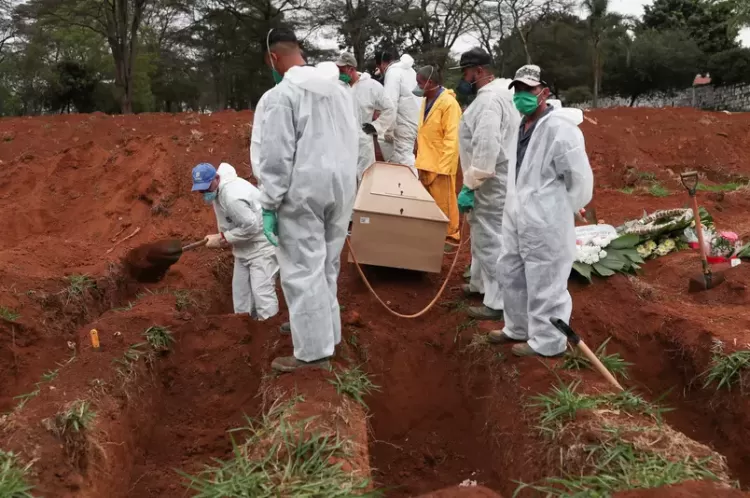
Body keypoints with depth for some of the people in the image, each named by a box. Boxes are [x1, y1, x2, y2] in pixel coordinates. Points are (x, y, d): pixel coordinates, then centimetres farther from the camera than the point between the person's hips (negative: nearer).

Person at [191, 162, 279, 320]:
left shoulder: (232, 196, -30)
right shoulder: (218, 189, 1)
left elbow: (251, 226, -28)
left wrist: (222, 238, -20)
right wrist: (223, 237, -5)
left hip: (262, 243, -11)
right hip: (245, 246, 11)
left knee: (262, 291, -14)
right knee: (240, 289, 16)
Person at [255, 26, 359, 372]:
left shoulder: (281, 94, -11)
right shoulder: (340, 89, 12)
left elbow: (276, 156, -15)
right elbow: (351, 142, 14)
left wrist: (269, 205, -11)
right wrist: (343, 186, 16)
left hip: (303, 192, -7)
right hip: (340, 186, 8)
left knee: (302, 272, -1)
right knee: (326, 267, 18)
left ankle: (314, 351, 1)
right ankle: (324, 331, 29)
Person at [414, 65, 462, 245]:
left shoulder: (449, 103, -15)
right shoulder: (426, 100, 10)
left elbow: (452, 139, -17)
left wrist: (443, 167, -19)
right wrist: (421, 158, 14)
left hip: (440, 164, -8)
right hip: (425, 162, 8)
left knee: (443, 203, 1)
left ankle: (450, 235, 12)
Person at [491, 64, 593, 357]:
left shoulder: (560, 128, -19)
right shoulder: (523, 125, 10)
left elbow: (580, 180, -17)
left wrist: (558, 214, -6)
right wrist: (516, 207, 16)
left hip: (546, 225, -10)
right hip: (519, 218, 10)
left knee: (544, 285, 1)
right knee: (511, 275, 22)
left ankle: (546, 342, 16)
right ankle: (518, 328, 39)